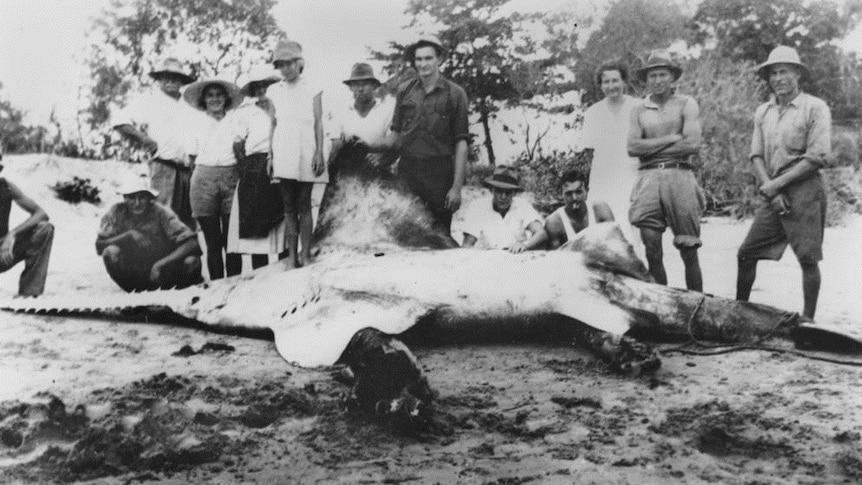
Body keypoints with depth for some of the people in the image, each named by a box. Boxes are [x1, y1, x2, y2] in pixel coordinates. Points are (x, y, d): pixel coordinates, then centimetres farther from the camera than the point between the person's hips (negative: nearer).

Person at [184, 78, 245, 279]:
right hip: (204, 178, 1)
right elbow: (193, 160, 14)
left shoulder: (236, 124, 11)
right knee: (213, 242, 1)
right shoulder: (197, 126, 14)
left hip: (231, 179, -1)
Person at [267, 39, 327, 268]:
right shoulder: (273, 91, 11)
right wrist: (269, 155, 4)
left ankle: (305, 253, 1)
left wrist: (319, 152, -4)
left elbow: (319, 124, 4)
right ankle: (292, 255, 1)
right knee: (289, 206, 0)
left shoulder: (312, 91, 6)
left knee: (304, 204, -1)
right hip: (283, 154, 2)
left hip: (306, 154, -1)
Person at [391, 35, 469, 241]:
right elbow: (396, 134, 12)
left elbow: (461, 143, -2)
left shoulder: (454, 94, 0)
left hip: (439, 173, -2)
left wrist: (457, 187, -7)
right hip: (407, 170, 2)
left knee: (440, 234, 1)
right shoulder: (404, 91, 7)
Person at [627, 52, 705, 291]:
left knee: (688, 252, -1)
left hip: (680, 176, -2)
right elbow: (633, 147, 1)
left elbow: (693, 144, -6)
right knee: (652, 252, -3)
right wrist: (672, 138, -5)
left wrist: (651, 147, -2)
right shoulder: (639, 110, 15)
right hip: (648, 179, 2)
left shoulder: (686, 104, 8)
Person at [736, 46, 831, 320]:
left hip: (804, 190, -5)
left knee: (808, 259, -4)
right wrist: (769, 189, -8)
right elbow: (756, 156, 8)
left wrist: (777, 184, -12)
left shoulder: (815, 108, -3)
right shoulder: (763, 112, 13)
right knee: (746, 254, 4)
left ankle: (808, 320, 7)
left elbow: (818, 157, -11)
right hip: (772, 194, 5)